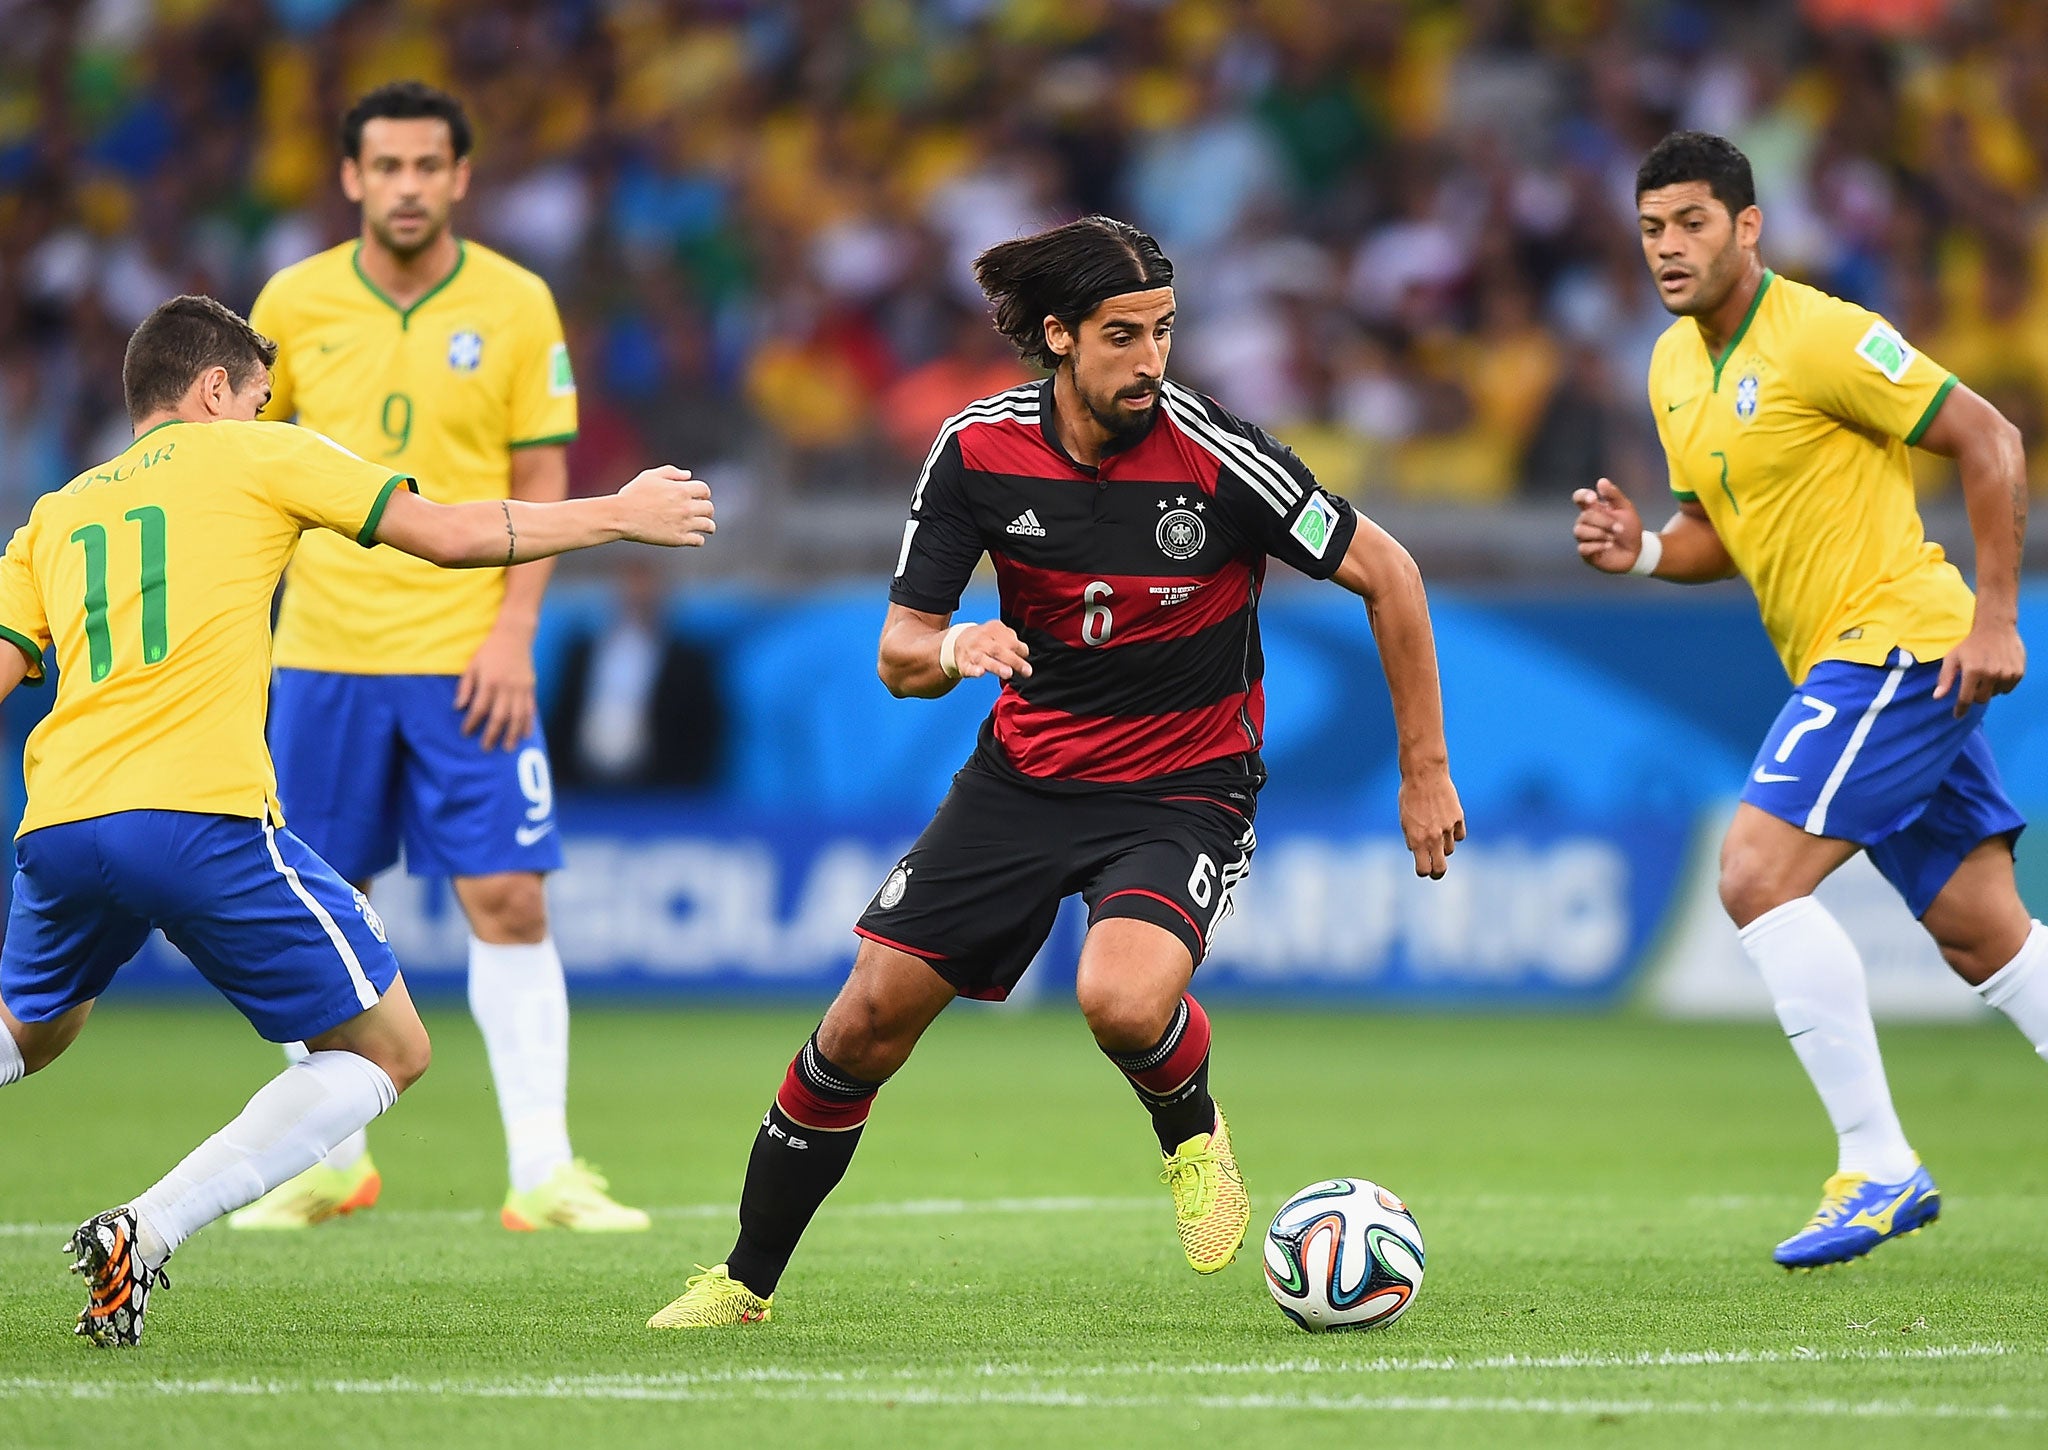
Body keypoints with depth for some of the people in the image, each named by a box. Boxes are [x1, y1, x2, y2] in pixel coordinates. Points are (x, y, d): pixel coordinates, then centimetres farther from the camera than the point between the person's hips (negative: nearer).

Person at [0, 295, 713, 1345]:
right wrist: (618, 514, 20)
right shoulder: (252, 455, 13)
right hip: (199, 816, -6)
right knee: (388, 1050, 6)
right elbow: (451, 535, 9)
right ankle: (142, 1236, -9)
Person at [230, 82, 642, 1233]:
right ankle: (334, 1161, 19)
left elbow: (541, 480, 1)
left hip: (466, 657, -2)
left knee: (509, 901, -8)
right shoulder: (294, 301, 2)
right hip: (323, 652, 2)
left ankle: (542, 1171, -5)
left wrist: (514, 631, -9)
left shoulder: (517, 304, -2)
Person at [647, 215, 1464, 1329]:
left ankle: (1191, 1129, 4)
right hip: (1027, 769, 4)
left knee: (1124, 1000, -33)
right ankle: (747, 1279, 19)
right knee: (869, 1018, -1)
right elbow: (898, 655, -4)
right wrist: (953, 648, -29)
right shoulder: (979, 450, -10)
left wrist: (1424, 771, -7)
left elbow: (1386, 576, -9)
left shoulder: (1219, 458, -20)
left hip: (1182, 793, -4)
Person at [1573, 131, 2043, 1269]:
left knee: (1758, 876, -18)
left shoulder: (1819, 337, -15)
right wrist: (1642, 550, 0)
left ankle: (1879, 1168, -14)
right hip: (1846, 665, 9)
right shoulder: (1674, 367, 12)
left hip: (1902, 643, -9)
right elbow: (1721, 530, 22)